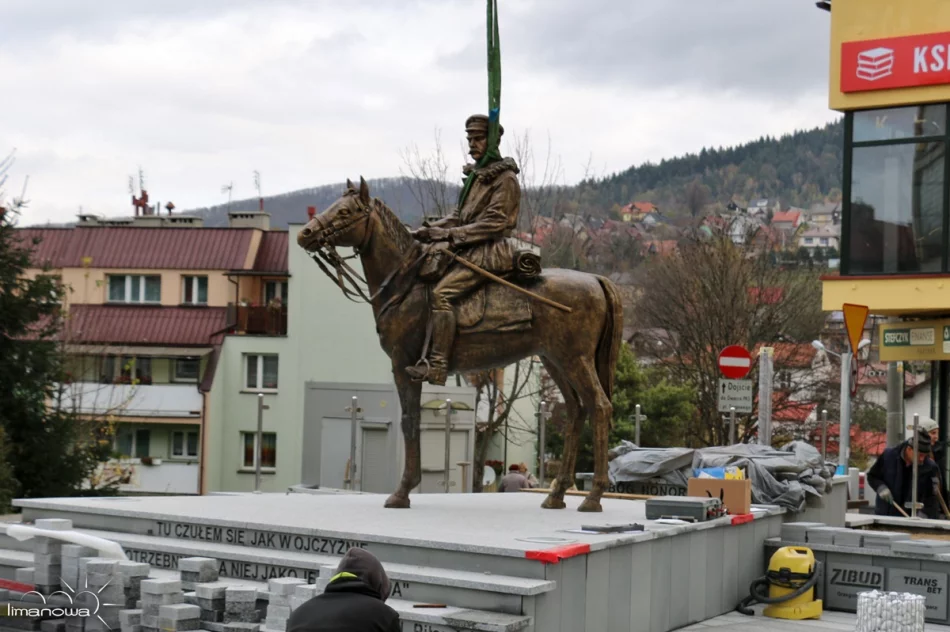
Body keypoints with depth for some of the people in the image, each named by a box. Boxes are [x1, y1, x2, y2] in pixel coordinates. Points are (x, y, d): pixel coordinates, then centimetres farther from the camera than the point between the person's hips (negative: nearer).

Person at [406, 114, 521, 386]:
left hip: (490, 251, -10)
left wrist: (449, 233, -21)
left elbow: (494, 223, -17)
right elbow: (460, 216, 20)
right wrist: (432, 229, 2)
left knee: (441, 292, -26)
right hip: (469, 249, 10)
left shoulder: (505, 178, -9)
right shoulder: (477, 175, 19)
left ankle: (437, 365, -31)